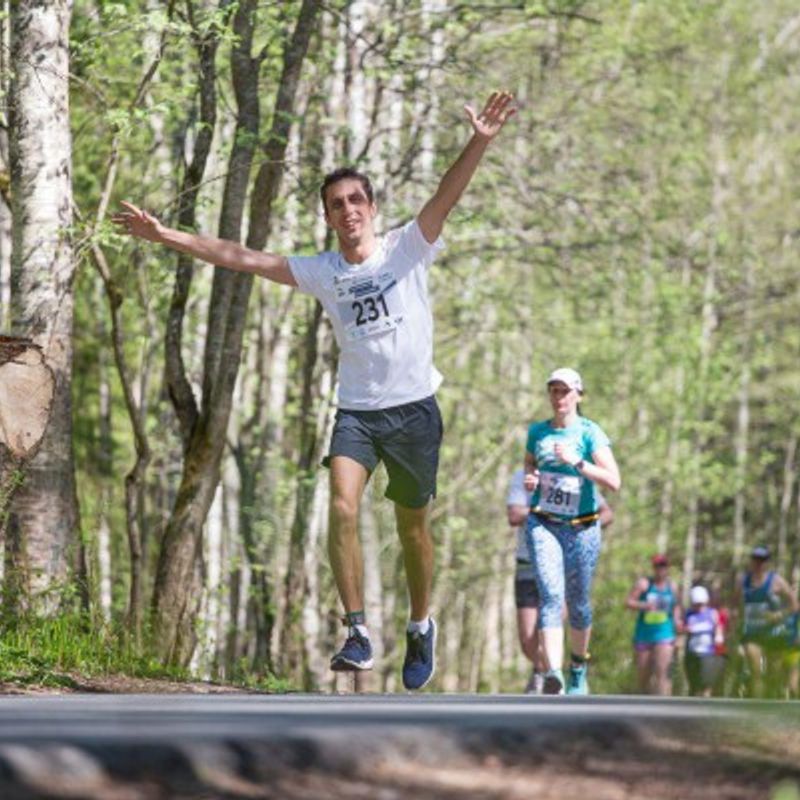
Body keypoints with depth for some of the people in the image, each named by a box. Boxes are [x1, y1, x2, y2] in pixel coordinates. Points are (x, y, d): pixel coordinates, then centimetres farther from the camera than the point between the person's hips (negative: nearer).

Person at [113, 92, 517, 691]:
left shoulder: (407, 250, -3)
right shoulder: (320, 272, 4)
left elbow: (446, 198, -17)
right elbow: (240, 258, 3)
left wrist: (480, 142, -34)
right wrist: (165, 236, -2)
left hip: (414, 409, -1)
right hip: (356, 411, 2)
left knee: (413, 526, 8)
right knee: (342, 509, -20)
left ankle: (421, 626, 30)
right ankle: (358, 632, -19)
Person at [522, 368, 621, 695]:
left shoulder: (590, 432, -6)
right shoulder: (537, 431, 6)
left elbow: (613, 481, -14)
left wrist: (576, 462, -23)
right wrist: (529, 480, 3)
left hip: (581, 529, -1)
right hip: (543, 524, 1)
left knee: (578, 602, 8)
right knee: (551, 595, -18)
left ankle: (579, 671, 32)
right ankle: (553, 673, -31)